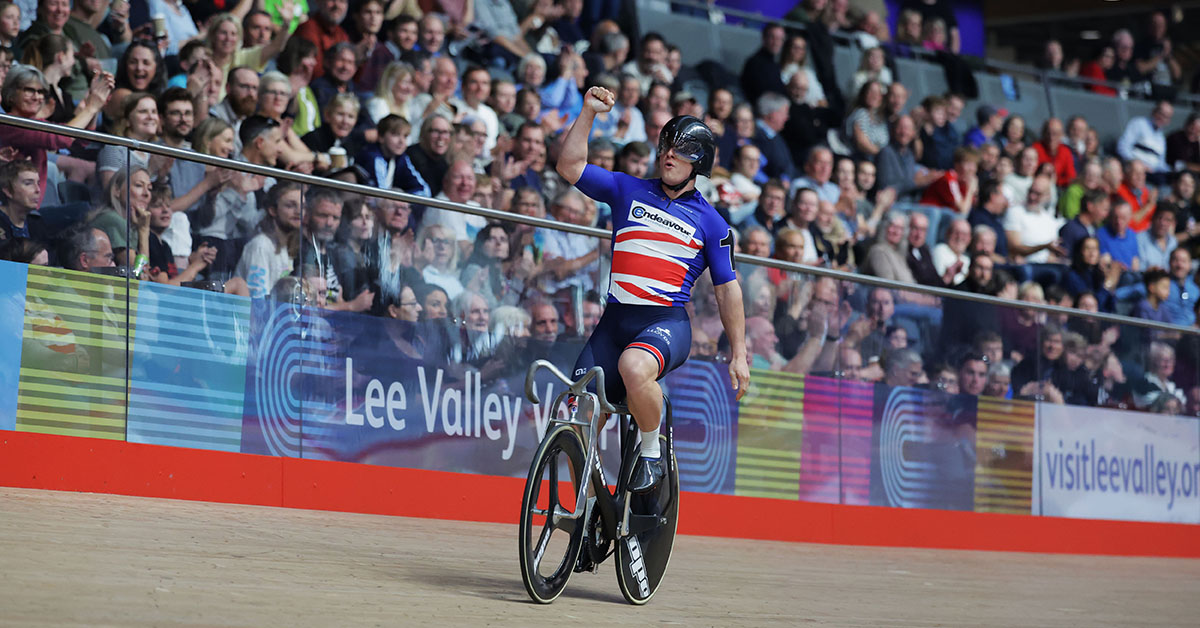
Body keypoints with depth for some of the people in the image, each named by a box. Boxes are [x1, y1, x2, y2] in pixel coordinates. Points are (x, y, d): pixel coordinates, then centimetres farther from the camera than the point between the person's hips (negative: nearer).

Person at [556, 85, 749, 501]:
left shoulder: (711, 223, 9)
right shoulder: (627, 191, 13)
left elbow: (728, 289, 12)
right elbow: (570, 167, 4)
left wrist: (739, 354, 8)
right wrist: (589, 113, -6)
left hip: (667, 323, -3)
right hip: (615, 321, 3)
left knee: (634, 367, -37)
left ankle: (651, 455, -13)